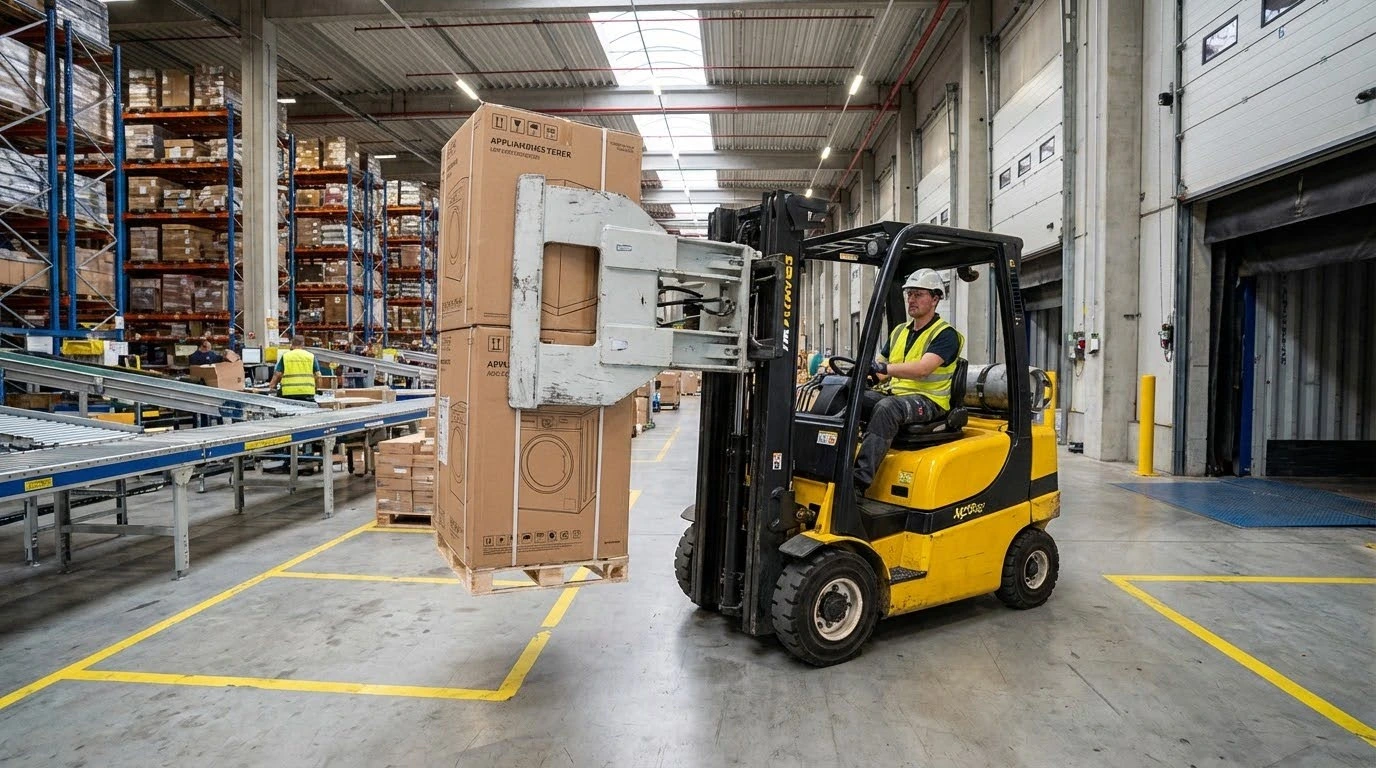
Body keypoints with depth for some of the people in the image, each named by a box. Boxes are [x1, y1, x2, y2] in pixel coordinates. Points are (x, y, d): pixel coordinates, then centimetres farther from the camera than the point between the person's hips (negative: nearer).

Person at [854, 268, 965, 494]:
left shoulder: (946, 335, -5)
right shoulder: (899, 332, 19)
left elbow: (922, 369, -22)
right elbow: (878, 364, 18)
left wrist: (883, 368, -35)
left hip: (927, 400, -7)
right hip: (893, 394, 7)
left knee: (887, 408, -38)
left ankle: (860, 481, -43)